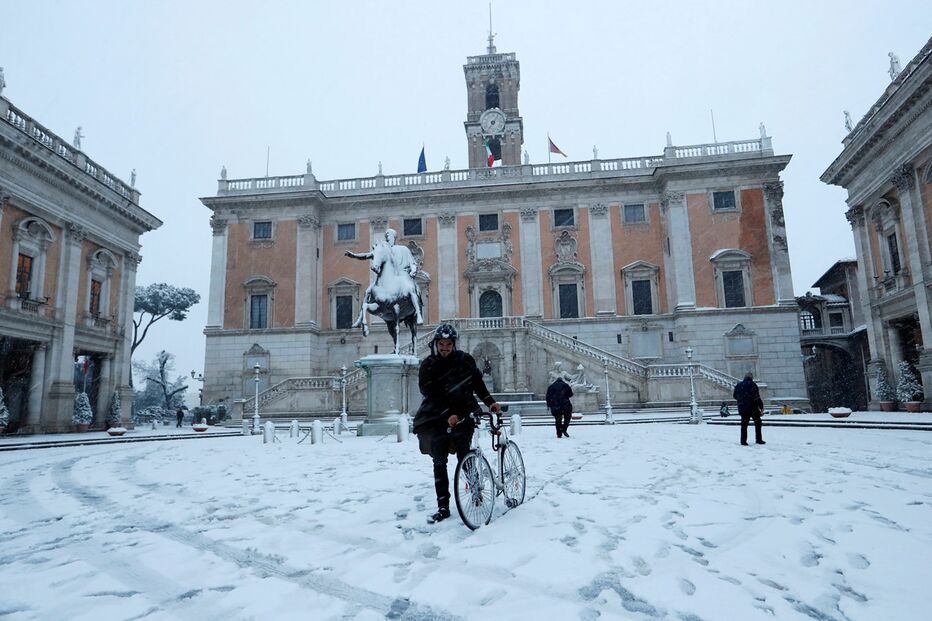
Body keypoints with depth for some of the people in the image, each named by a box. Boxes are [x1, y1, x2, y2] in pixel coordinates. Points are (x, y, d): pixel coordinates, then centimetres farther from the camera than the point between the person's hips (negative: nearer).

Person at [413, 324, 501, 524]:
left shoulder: (465, 360, -1)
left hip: (463, 413, 0)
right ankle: (443, 507, 7)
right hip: (438, 418, 1)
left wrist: (490, 401, -3)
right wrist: (448, 415, -25)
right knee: (439, 463, 0)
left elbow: (477, 383, 9)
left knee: (464, 456, -12)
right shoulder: (428, 365, -5)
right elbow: (431, 394, -14)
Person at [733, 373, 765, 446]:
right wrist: (761, 407, -8)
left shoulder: (738, 385, 6)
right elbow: (757, 397, -14)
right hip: (753, 407, -4)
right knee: (757, 423, 13)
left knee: (744, 424, 10)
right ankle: (759, 440, 16)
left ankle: (743, 441, 4)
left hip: (742, 408, 4)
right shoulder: (753, 385, -9)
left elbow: (734, 396, 14)